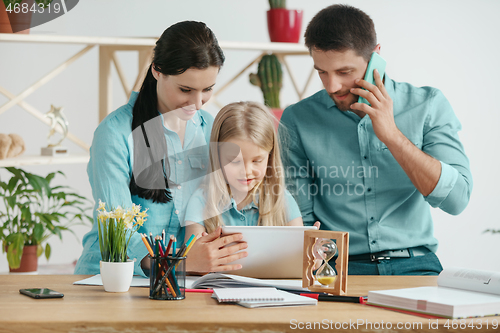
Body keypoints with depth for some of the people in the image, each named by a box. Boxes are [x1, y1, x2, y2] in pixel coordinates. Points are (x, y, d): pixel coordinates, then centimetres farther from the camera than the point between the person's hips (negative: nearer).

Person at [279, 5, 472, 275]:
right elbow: (300, 217, 5)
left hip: (413, 265, 0)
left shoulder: (428, 105, 3)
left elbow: (456, 199, -7)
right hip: (337, 267, 0)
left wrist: (392, 135, -13)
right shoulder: (297, 120, 3)